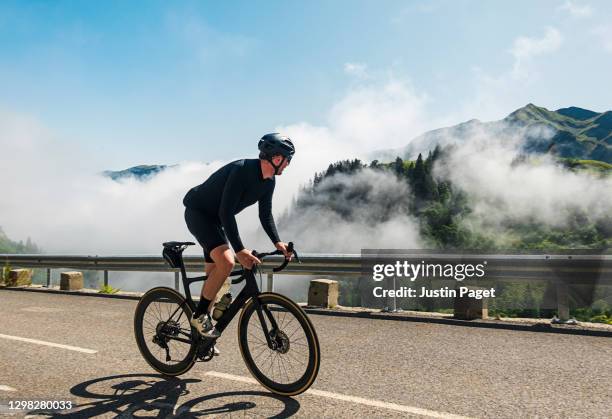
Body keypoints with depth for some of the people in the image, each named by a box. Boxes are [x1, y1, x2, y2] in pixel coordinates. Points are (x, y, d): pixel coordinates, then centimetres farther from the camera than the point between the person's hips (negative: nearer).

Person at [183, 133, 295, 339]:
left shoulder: (269, 182, -3)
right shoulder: (242, 170, -30)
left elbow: (265, 215, 5)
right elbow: (226, 212, -34)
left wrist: (277, 242, -10)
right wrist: (239, 250, -39)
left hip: (215, 219, 9)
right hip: (197, 212, -9)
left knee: (214, 272, 10)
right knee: (226, 262, -27)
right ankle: (199, 315, -11)